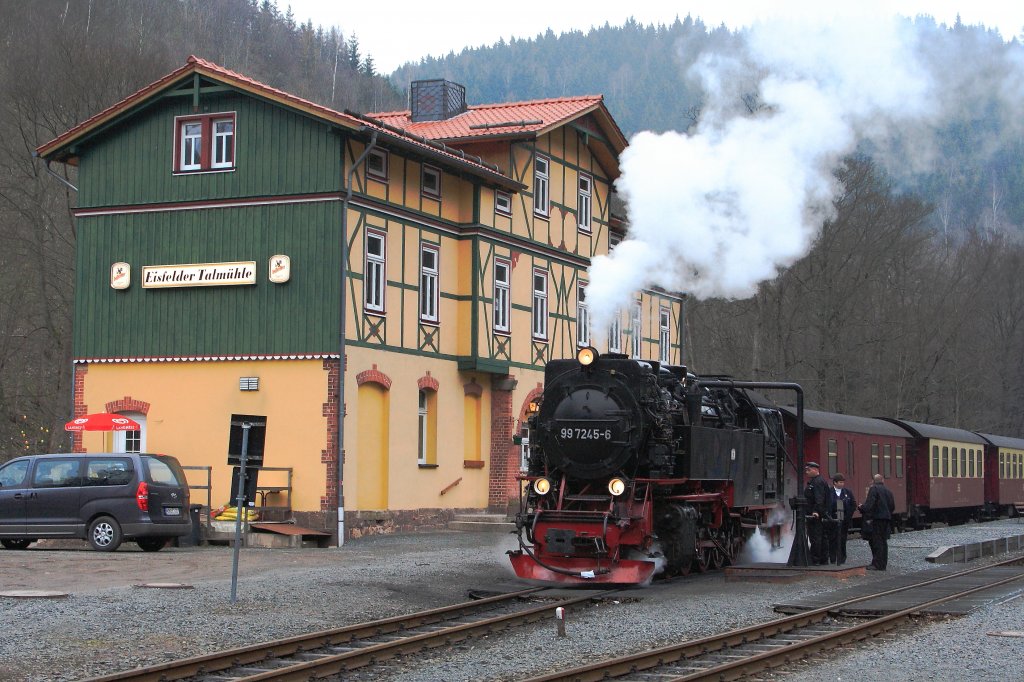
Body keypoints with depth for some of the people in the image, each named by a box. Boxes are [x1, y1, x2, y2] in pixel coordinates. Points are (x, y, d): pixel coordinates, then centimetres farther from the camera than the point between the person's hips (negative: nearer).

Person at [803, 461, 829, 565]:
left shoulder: (818, 482, -13)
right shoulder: (812, 482, 20)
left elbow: (819, 499, -24)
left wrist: (816, 511, -33)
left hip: (815, 515, -11)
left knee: (815, 538, -10)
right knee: (820, 537, 14)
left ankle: (815, 560, -10)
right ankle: (823, 559, 19)